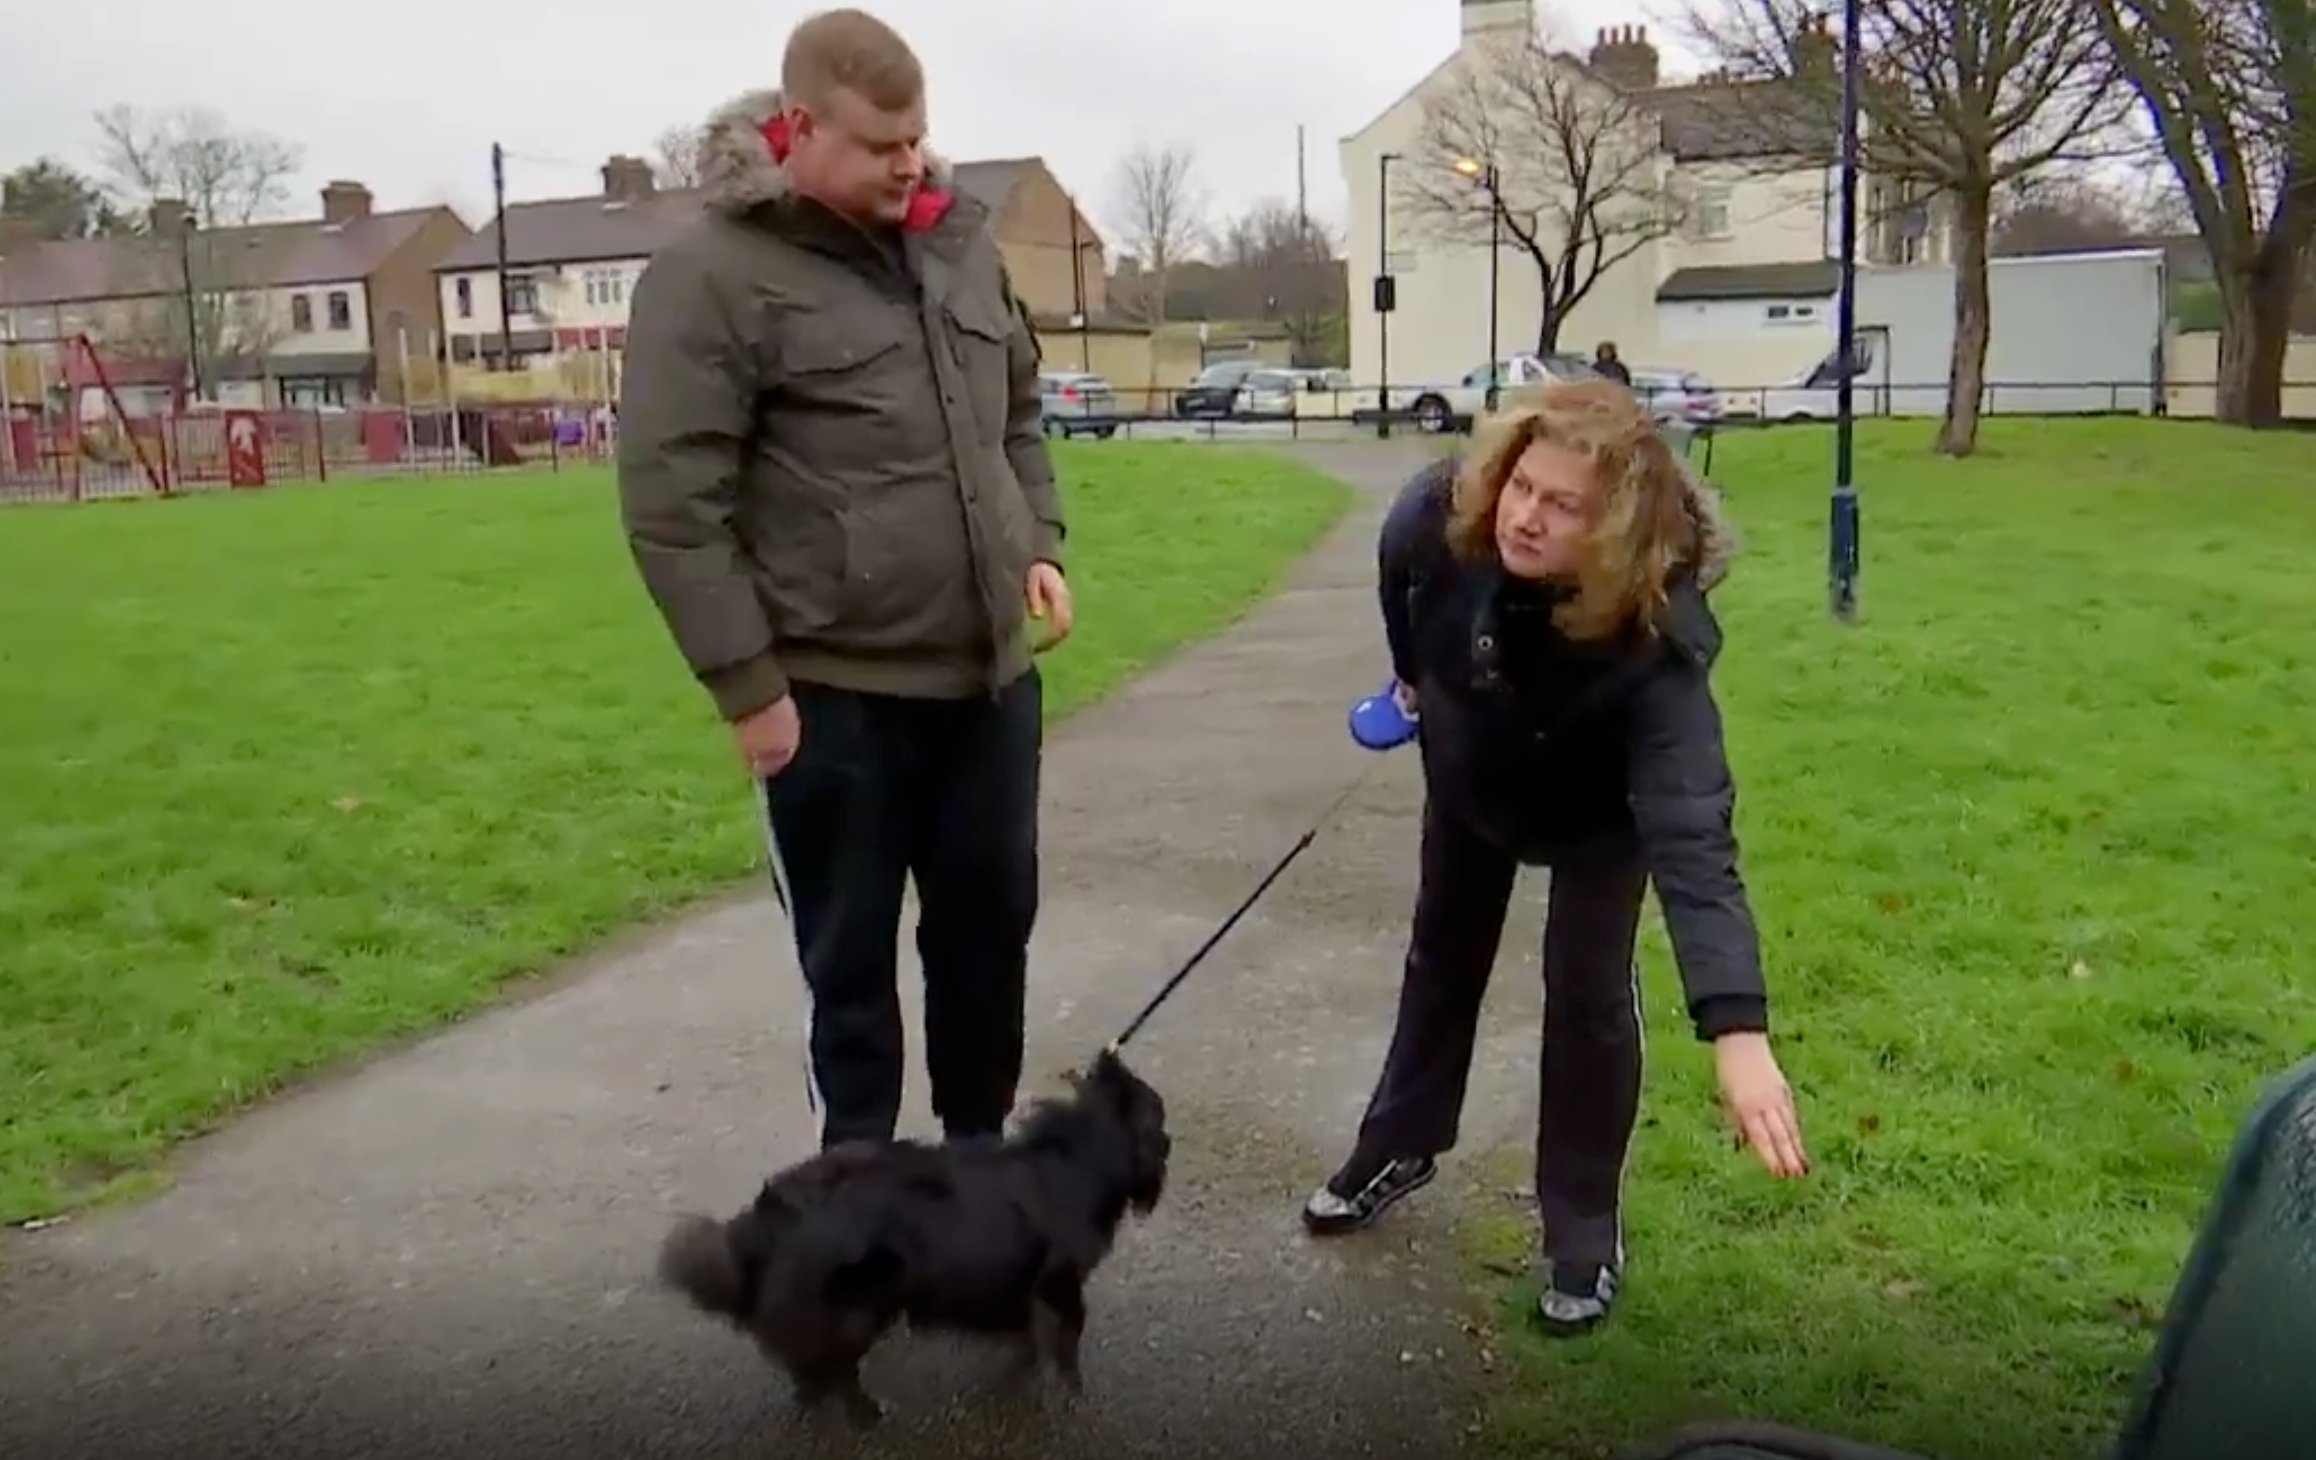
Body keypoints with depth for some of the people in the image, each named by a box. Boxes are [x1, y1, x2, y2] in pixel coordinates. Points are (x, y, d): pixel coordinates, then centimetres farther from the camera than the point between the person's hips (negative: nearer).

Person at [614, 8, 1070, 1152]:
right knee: (849, 957, 9)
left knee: (992, 924, 17)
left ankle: (981, 1146, 39)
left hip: (991, 673, 6)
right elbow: (671, 503, -14)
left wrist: (1041, 546, 7)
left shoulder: (959, 240, 7)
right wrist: (748, 686, -14)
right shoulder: (714, 274, -12)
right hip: (834, 694, -6)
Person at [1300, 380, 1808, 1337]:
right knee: (1442, 952, 18)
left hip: (1597, 808, -4)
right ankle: (1402, 1146, 39)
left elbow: (1692, 830, -53)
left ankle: (1585, 1227, 14)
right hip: (1468, 775, 4)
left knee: (1588, 990, -8)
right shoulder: (1438, 516, -36)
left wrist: (1737, 1031, -61)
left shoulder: (1655, 637, -45)